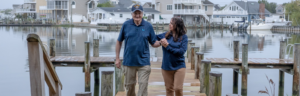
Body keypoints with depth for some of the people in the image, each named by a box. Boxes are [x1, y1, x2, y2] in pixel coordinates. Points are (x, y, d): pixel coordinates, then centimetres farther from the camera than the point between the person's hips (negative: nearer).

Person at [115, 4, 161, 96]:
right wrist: (117, 58, 3)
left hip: (143, 62, -1)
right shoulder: (126, 25, -1)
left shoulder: (148, 26, -1)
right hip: (129, 61, 1)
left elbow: (153, 43, 3)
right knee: (129, 85, 14)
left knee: (143, 85, -2)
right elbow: (119, 42, 5)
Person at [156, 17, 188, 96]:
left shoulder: (183, 37, -7)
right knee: (169, 89, 13)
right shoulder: (166, 35, 1)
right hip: (166, 67, 3)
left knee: (178, 89, -5)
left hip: (179, 67, -3)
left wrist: (168, 46, -15)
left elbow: (181, 51, -15)